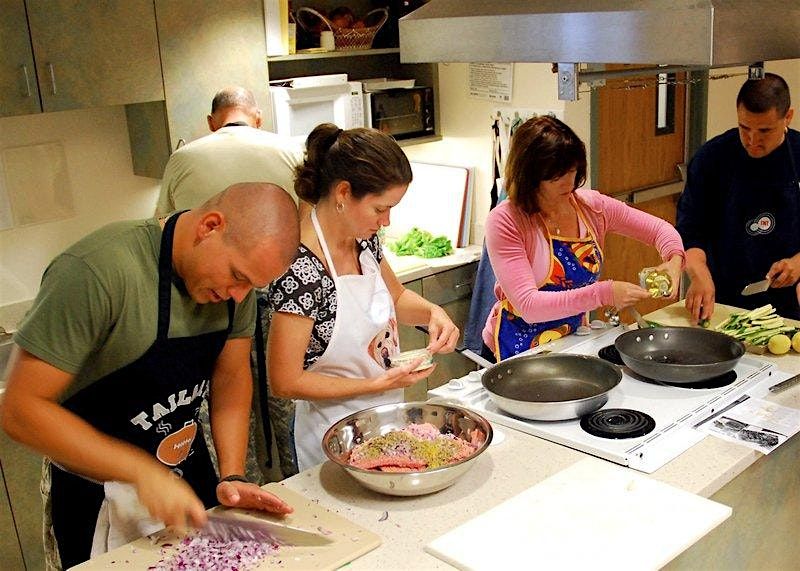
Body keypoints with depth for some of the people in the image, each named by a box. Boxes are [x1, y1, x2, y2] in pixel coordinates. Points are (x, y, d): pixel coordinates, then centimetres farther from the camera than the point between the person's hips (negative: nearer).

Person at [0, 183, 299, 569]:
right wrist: (143, 472, -29)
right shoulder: (97, 270, -30)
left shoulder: (238, 266, -9)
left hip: (191, 473, 6)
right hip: (98, 499, -5)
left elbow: (232, 375, 0)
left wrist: (232, 476, -10)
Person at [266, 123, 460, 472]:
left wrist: (432, 312, -7)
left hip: (385, 421, 8)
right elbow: (285, 382, -22)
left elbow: (396, 297, 14)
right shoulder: (302, 270, -28)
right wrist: (378, 384, -22)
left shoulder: (364, 240, -4)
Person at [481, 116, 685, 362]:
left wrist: (674, 257, -10)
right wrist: (603, 294, -29)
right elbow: (528, 306, -23)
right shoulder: (505, 221, -16)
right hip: (516, 352, -6)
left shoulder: (591, 206, 0)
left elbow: (659, 229, 12)